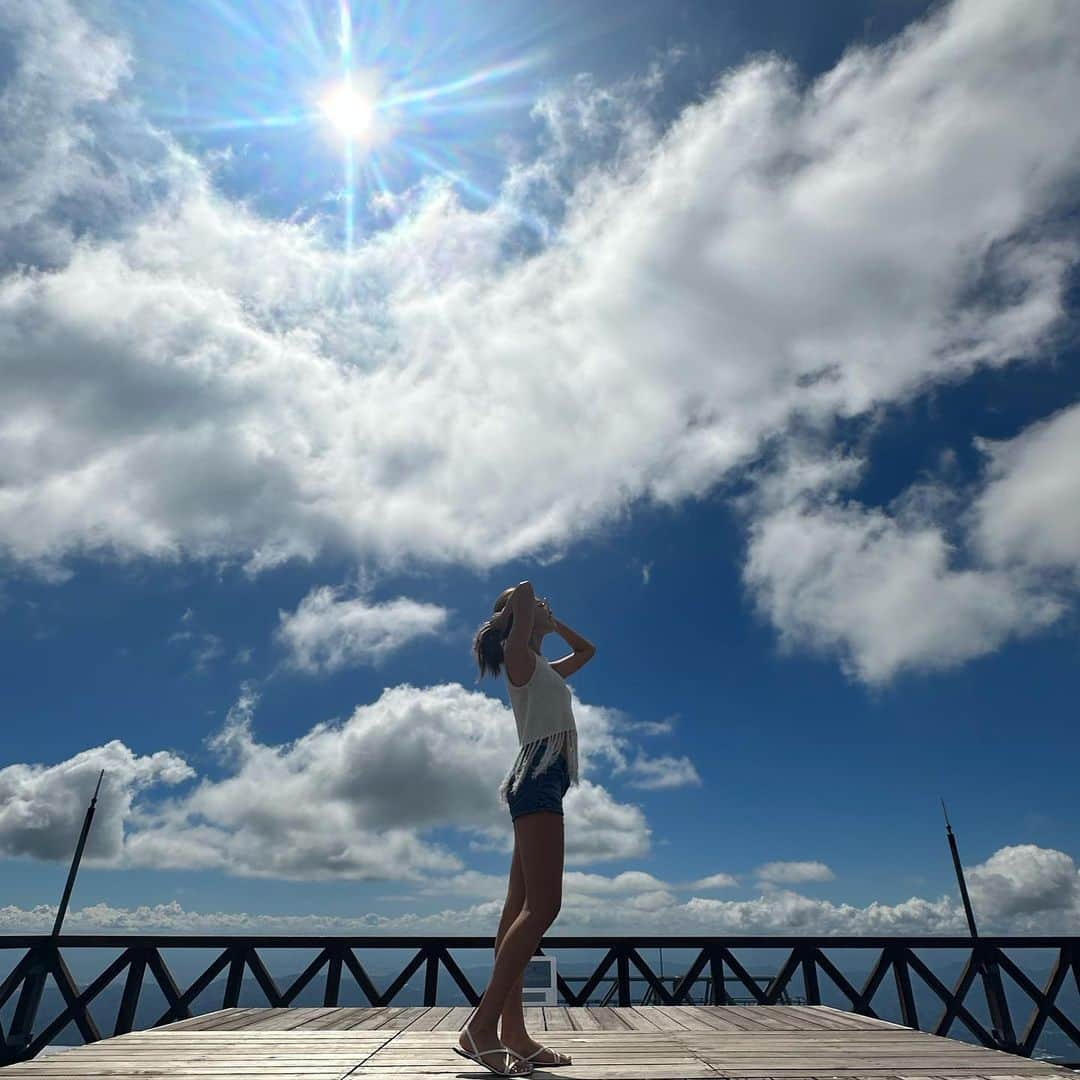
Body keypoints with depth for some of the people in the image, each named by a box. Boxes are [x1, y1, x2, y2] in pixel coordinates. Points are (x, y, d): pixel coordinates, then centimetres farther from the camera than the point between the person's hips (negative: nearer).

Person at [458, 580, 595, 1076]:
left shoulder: (544, 669, 26)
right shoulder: (519, 656, 1)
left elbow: (587, 650, 42)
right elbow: (523, 592, -13)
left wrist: (553, 623, 31)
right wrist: (523, 608, 10)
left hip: (542, 782, 9)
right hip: (539, 778, -9)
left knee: (521, 910, 5)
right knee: (542, 906, -17)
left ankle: (513, 1032, 7)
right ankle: (481, 1025, -17)